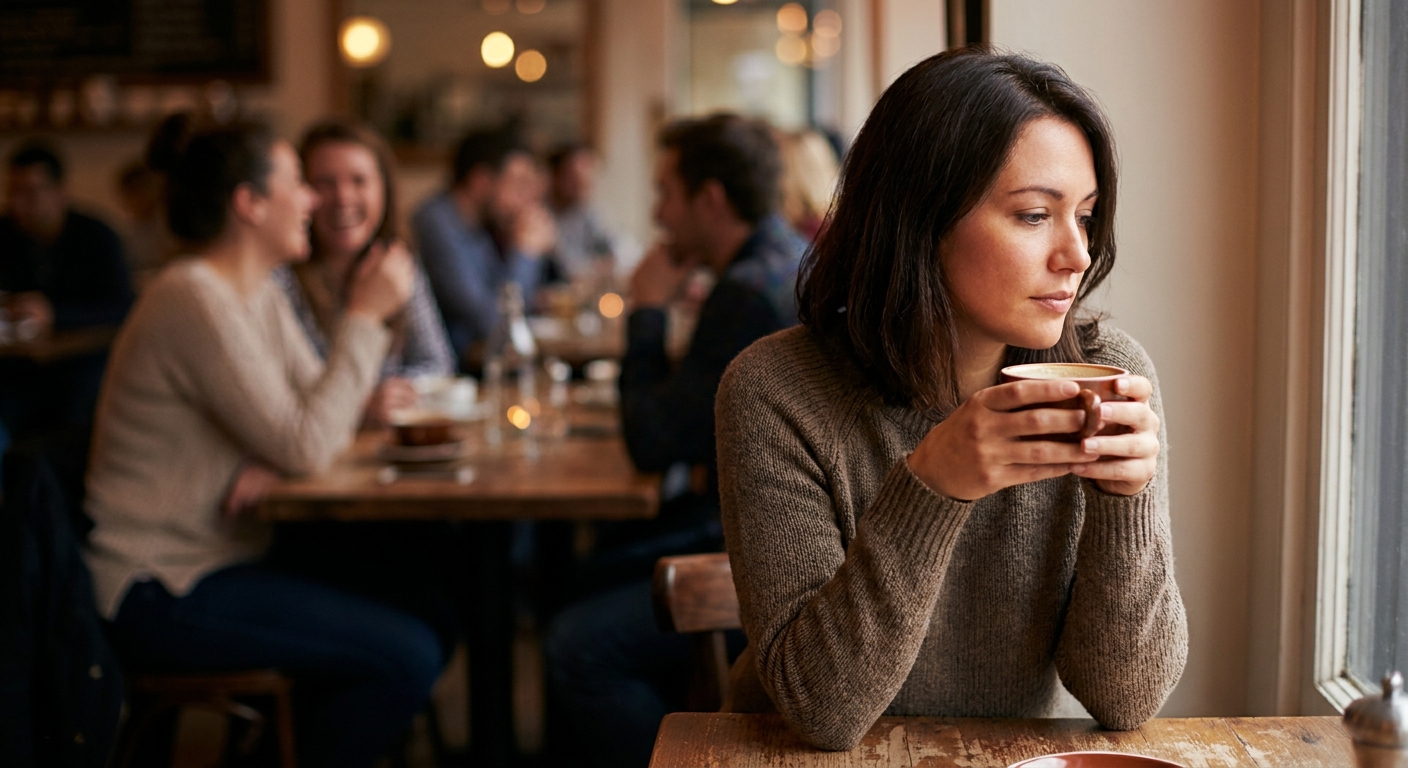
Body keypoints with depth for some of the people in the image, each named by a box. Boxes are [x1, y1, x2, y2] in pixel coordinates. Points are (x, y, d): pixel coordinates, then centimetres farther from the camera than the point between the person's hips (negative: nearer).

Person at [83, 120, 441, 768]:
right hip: (157, 592, -10)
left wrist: (279, 458, -14)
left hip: (215, 560, 10)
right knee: (407, 659, -18)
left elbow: (319, 415, 9)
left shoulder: (259, 296, 11)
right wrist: (365, 316, -17)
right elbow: (307, 446, -23)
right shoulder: (197, 300, -19)